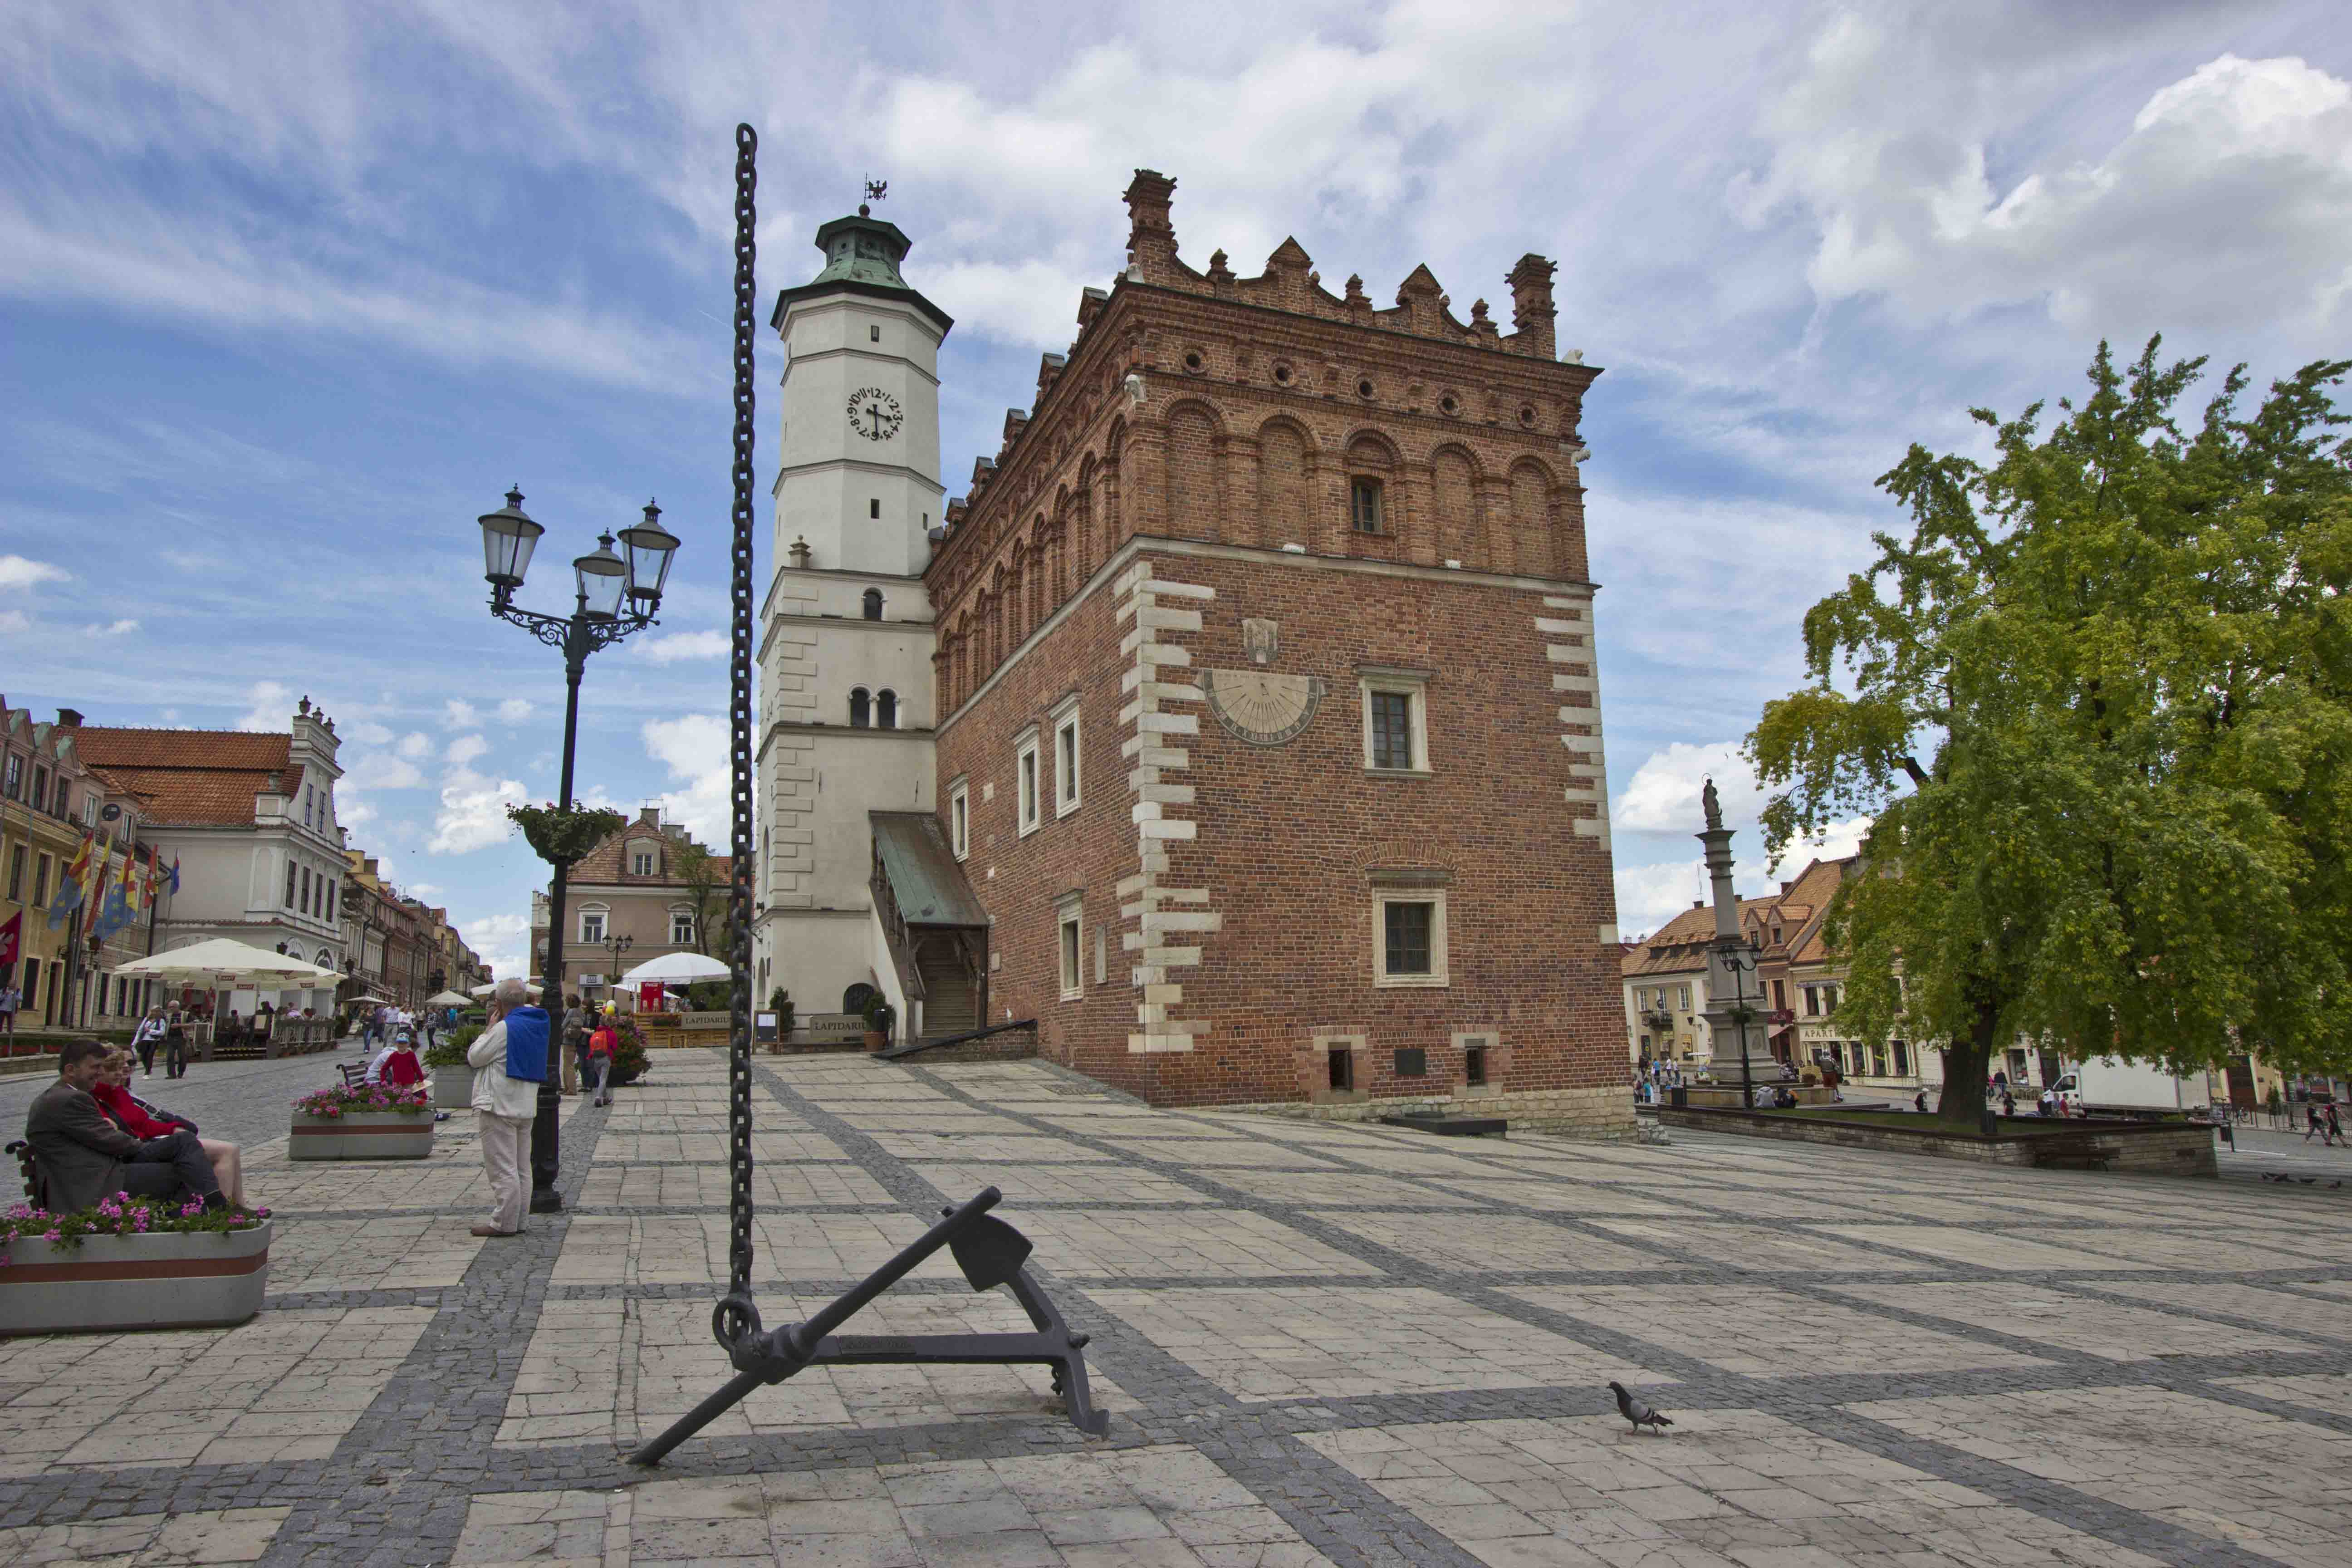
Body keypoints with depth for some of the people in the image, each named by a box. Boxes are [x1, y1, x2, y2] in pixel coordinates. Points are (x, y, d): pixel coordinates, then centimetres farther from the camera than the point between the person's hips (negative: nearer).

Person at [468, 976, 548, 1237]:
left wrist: (489, 1028, 0)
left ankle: (504, 1223, -1)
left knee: (502, 1168, -4)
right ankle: (518, 1220, 18)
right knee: (521, 1167, 12)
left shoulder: (504, 1028, -16)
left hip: (499, 1107, -9)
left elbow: (474, 1057, -8)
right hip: (526, 1106, 9)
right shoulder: (538, 1024, 9)